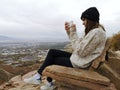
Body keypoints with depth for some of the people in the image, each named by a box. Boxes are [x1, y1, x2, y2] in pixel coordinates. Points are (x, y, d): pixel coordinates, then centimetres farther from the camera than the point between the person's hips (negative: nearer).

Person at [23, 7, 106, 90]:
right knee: (52, 52, 5)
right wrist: (69, 32, -1)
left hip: (81, 63, -9)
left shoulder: (97, 32, -21)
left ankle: (38, 77, 23)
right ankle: (38, 76, 11)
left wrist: (73, 33, -20)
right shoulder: (94, 31, 11)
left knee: (52, 60, 3)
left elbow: (80, 51, -25)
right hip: (78, 57, 9)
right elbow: (79, 45, 9)